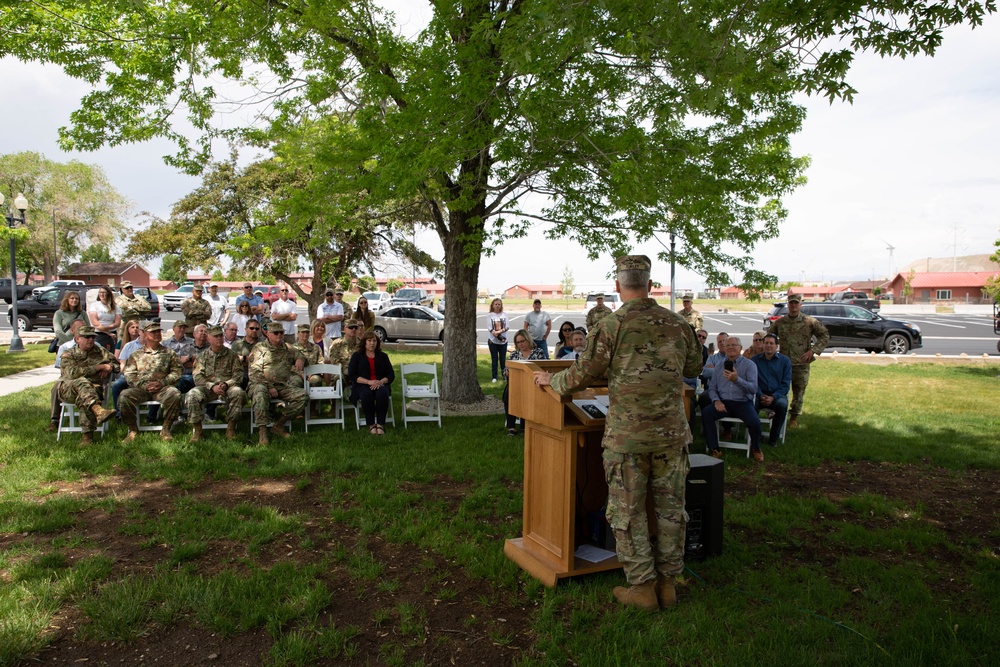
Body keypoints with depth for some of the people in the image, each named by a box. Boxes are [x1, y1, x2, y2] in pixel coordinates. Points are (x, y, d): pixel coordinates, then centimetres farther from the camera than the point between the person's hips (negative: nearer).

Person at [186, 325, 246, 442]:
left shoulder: (231, 355, 13)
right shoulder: (202, 356, 13)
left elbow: (238, 373, 5)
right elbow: (198, 377, 2)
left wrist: (226, 384, -14)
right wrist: (212, 386, -16)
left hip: (228, 387, 0)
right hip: (208, 387, 1)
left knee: (238, 392, -33)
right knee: (192, 395, -30)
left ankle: (231, 429, -21)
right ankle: (196, 430, -17)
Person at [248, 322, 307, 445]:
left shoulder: (288, 349, 21)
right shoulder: (259, 348, 7)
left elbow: (300, 356, 36)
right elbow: (254, 373, -3)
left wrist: (300, 360, 8)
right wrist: (269, 387, -15)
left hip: (283, 386, 4)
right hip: (263, 383, -4)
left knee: (302, 395, -21)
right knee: (260, 391, -39)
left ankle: (278, 425, -13)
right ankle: (262, 431, -37)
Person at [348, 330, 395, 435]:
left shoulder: (383, 356, 14)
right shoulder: (357, 356, 9)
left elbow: (391, 375, 8)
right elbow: (352, 375, -3)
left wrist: (381, 381, -14)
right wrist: (369, 382, -17)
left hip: (380, 384, 1)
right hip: (362, 385, -1)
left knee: (382, 393, -34)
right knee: (366, 394, -36)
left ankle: (380, 424, -29)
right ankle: (371, 425, -26)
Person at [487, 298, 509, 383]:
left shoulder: (504, 314, 4)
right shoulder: (490, 315, -1)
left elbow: (508, 326, -4)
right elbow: (490, 328, -9)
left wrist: (501, 331, -19)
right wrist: (494, 333, -23)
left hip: (503, 340, 1)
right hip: (493, 340, -1)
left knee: (503, 359, 7)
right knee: (494, 359, 3)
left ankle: (504, 374, 21)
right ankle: (494, 376, 9)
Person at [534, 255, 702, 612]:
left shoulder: (610, 326, -10)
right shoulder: (677, 324, 4)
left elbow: (582, 374, -7)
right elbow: (693, 367, 18)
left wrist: (550, 380, 11)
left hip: (627, 435, -4)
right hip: (671, 432, 4)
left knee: (628, 512, 8)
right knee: (670, 507, 15)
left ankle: (642, 587, 16)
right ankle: (667, 582, 25)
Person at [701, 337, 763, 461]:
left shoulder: (749, 365, 2)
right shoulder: (720, 366, 15)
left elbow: (753, 388, -11)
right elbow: (712, 387, 12)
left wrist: (737, 379, -28)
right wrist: (716, 401, -9)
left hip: (743, 403, -3)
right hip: (723, 402, 3)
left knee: (754, 422, -30)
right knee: (705, 413, -26)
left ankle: (755, 448, 6)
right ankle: (714, 450, -16)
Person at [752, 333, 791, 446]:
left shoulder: (785, 361, 7)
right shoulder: (755, 360, 9)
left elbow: (785, 384, 1)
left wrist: (773, 397, -14)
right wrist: (761, 396, -14)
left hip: (777, 394, 0)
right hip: (759, 394, 0)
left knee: (782, 405, -35)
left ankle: (773, 438, -17)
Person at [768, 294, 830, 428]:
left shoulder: (810, 322, -1)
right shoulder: (779, 322, 5)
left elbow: (825, 336, 1)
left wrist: (813, 350, -9)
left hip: (801, 364, -1)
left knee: (799, 392, 6)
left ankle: (794, 418, 20)